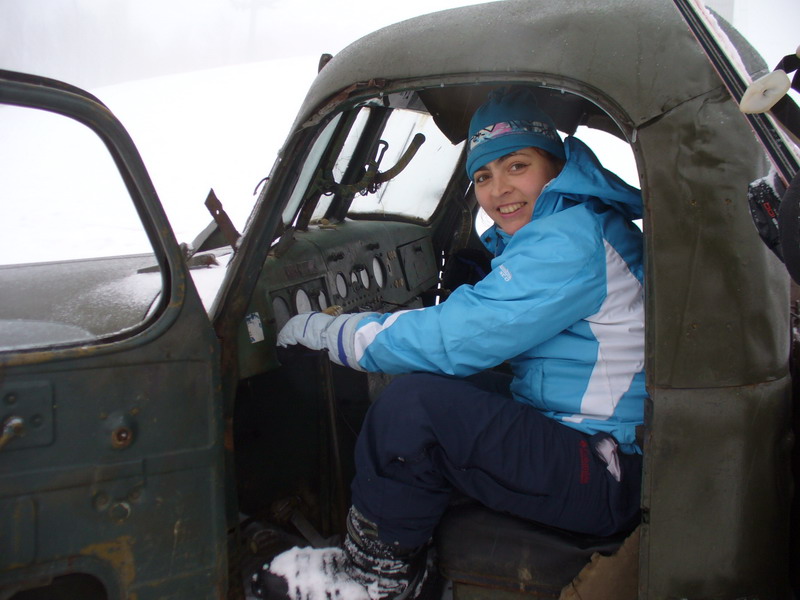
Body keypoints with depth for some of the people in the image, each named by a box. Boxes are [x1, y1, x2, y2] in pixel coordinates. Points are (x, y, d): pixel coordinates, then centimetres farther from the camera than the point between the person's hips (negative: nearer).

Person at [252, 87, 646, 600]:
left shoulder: (570, 238, -20)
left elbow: (453, 339, -23)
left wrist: (326, 330, -12)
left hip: (607, 479, -11)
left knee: (414, 401, -22)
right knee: (441, 381, 14)